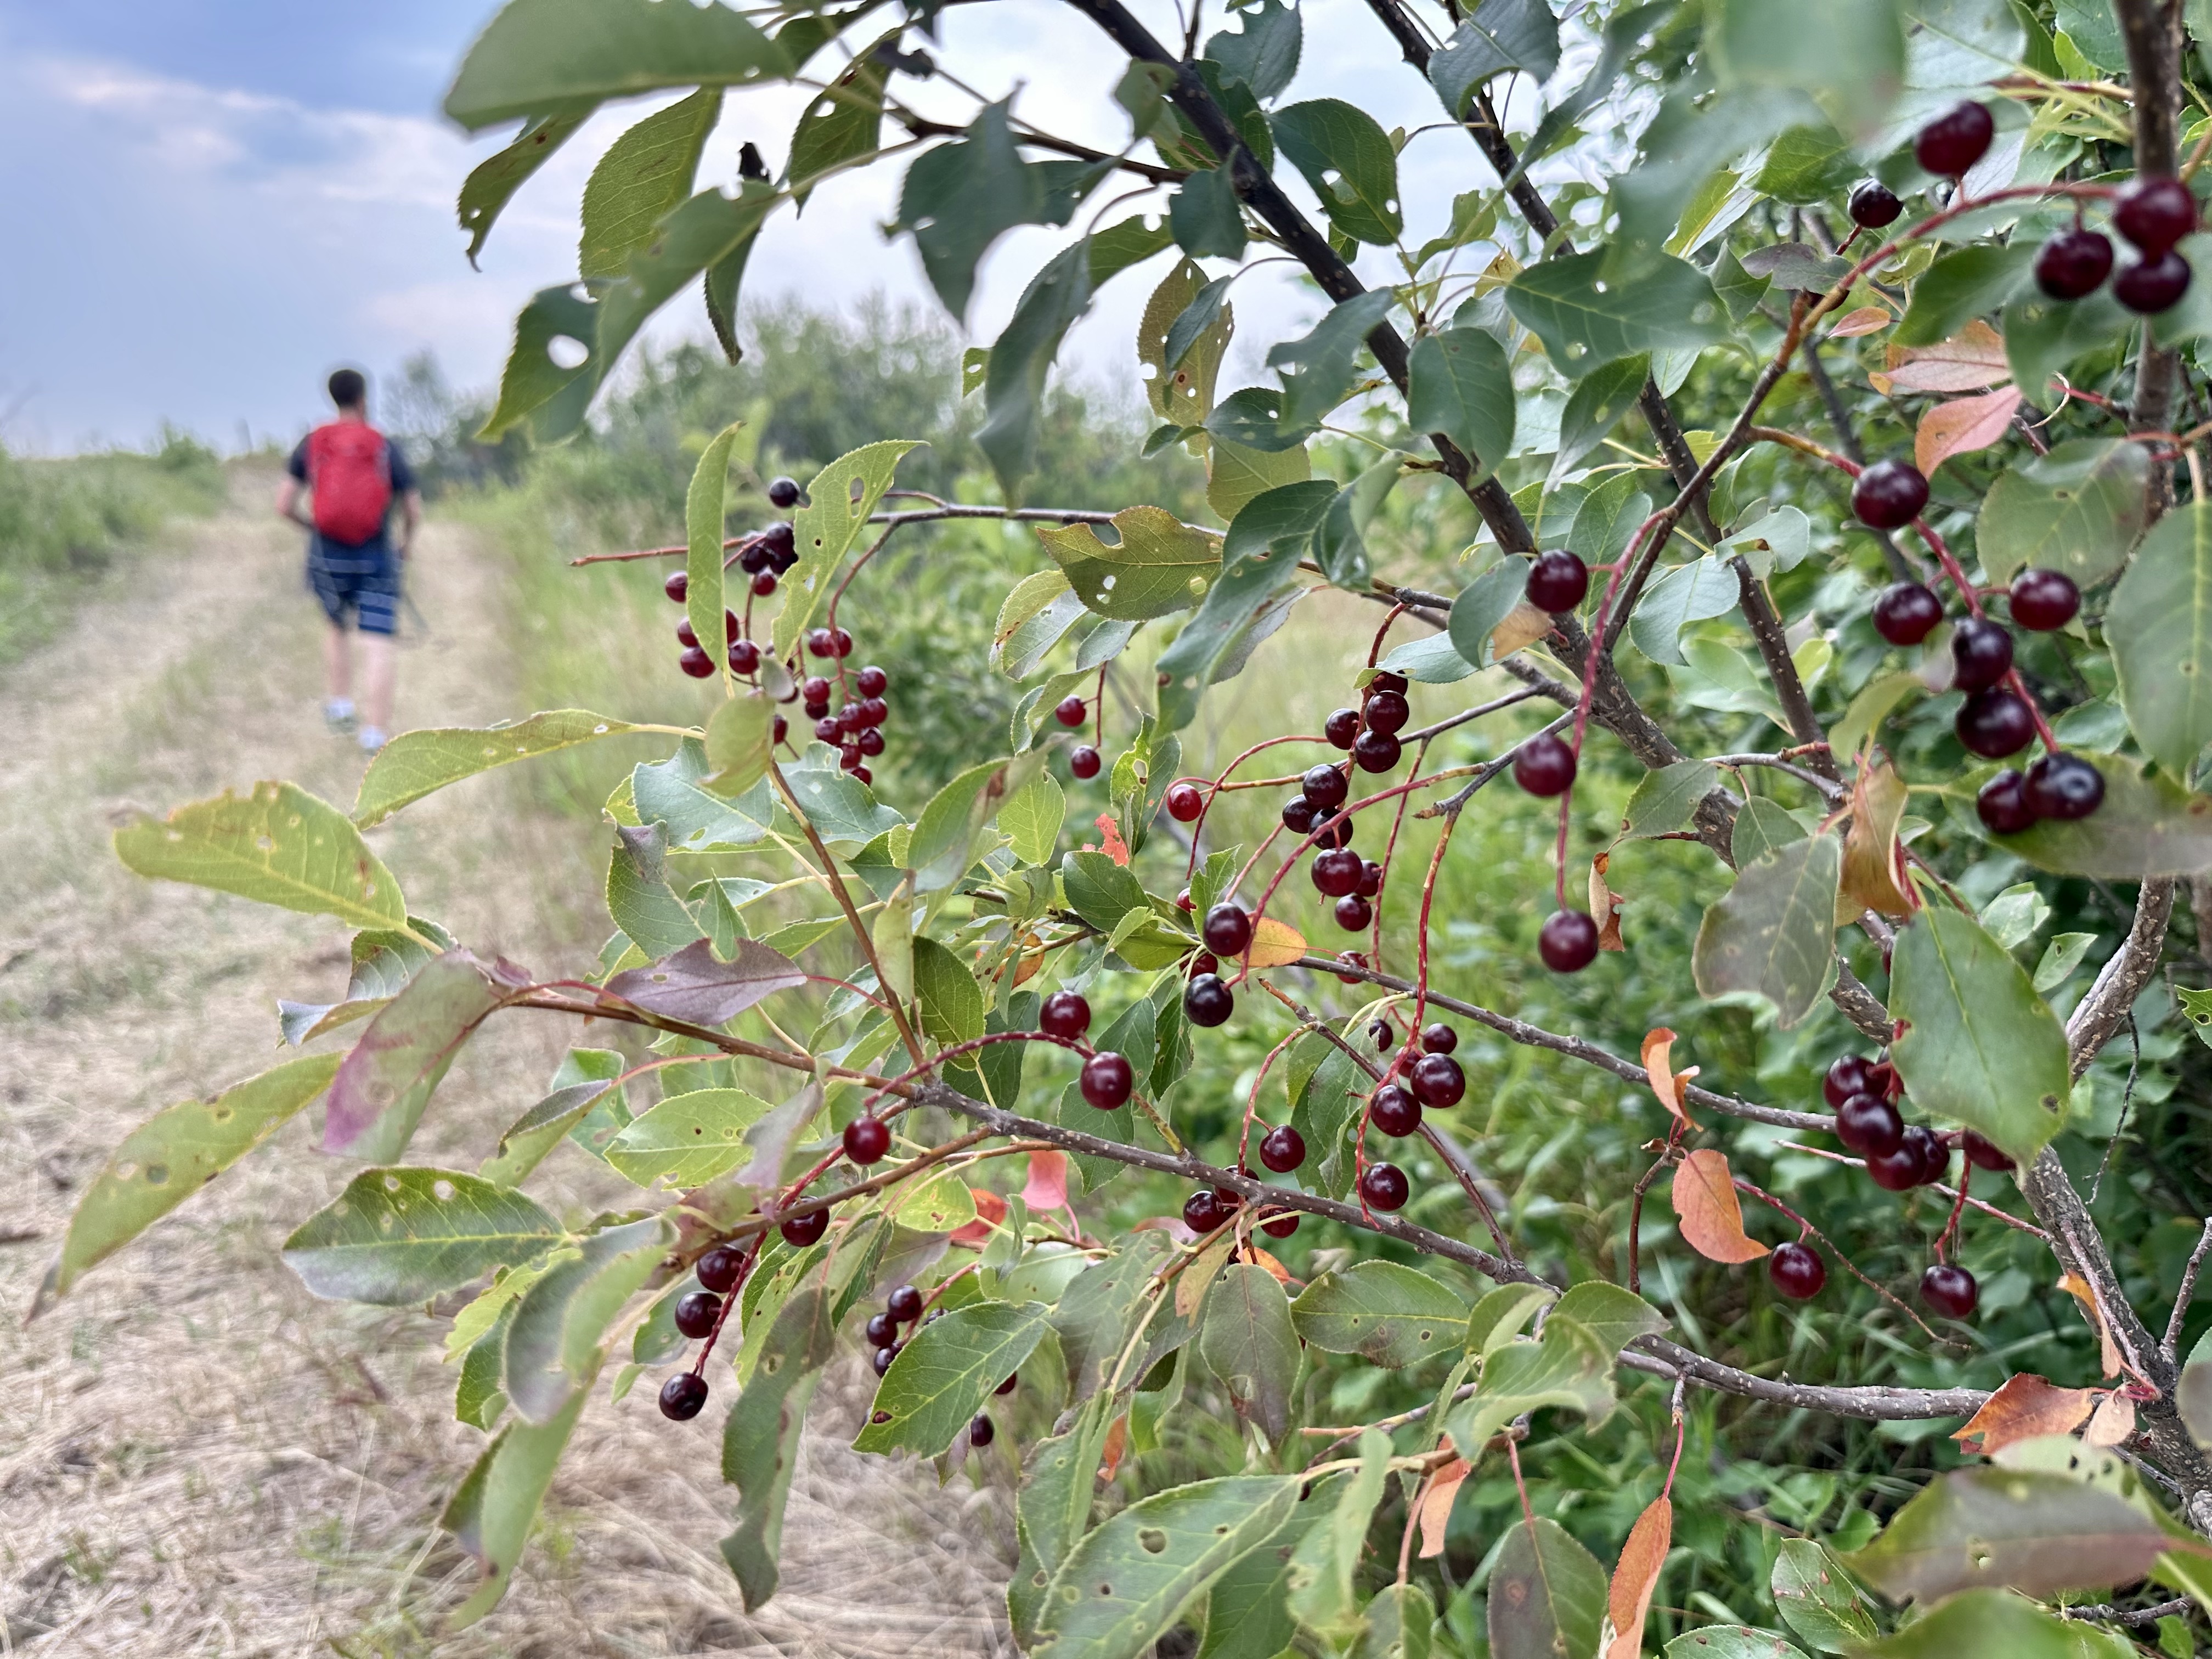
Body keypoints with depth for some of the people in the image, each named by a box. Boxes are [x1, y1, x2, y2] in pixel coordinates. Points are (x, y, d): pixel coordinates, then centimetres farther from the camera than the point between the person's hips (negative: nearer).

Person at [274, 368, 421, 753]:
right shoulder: (386, 448, -3)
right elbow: (414, 511, -2)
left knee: (336, 628, 27)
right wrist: (406, 543, 18)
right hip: (376, 559, -3)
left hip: (327, 557, 3)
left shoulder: (312, 444, 0)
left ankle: (339, 705, 24)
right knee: (379, 644, -5)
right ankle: (375, 731, -14)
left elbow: (284, 504, -2)